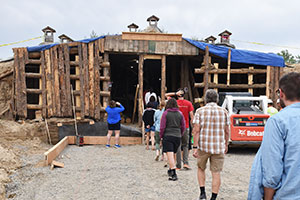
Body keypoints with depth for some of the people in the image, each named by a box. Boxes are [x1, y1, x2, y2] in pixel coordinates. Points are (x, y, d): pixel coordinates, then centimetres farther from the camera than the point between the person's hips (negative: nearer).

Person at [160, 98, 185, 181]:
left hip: (167, 136, -4)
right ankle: (171, 170, 32)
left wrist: (161, 136, 7)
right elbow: (183, 126, 7)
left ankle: (174, 174, -15)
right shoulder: (180, 113, 5)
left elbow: (162, 127, -6)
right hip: (177, 136, 4)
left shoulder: (166, 113, -5)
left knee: (170, 154, -7)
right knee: (173, 154, 19)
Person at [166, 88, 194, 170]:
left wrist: (176, 93, -3)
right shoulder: (188, 103, -2)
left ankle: (178, 165, 7)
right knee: (185, 146, 13)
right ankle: (185, 163, 1)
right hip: (186, 127, 1)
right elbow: (191, 115, -5)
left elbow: (166, 95, 8)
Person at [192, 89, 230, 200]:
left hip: (203, 146, 0)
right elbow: (227, 131, 6)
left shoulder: (200, 111, -4)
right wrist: (226, 144, 19)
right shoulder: (224, 111, 2)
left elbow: (196, 130, -10)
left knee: (201, 168, 20)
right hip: (219, 147, 1)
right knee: (216, 173, 7)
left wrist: (195, 147, -8)